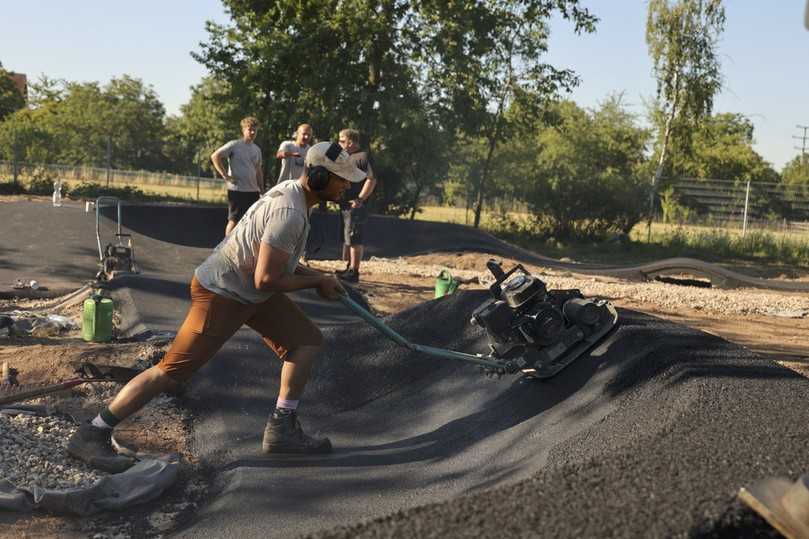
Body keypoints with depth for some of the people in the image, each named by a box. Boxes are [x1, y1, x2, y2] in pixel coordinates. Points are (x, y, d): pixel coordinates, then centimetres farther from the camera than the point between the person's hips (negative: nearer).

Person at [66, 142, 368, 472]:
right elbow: (265, 280, -28)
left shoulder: (292, 192, 5)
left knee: (306, 341, 6)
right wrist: (316, 281, -14)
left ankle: (282, 430, 11)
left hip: (248, 290, 10)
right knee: (172, 372, -9)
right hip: (220, 295, -10)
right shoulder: (290, 212, -27)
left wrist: (316, 277, 6)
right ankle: (91, 436, 0)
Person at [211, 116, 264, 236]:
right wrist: (225, 176, -13)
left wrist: (262, 190, 14)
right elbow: (215, 156, -9)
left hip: (253, 190, 6)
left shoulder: (257, 150, 14)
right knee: (234, 220, -3)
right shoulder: (234, 145, -5)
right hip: (237, 189, -6)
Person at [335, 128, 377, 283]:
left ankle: (354, 272, -6)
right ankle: (348, 269, 24)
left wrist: (360, 199, -22)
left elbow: (371, 180, -19)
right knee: (345, 239, 15)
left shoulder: (363, 157, -11)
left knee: (354, 240, -8)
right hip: (345, 205, 10)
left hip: (356, 207, -10)